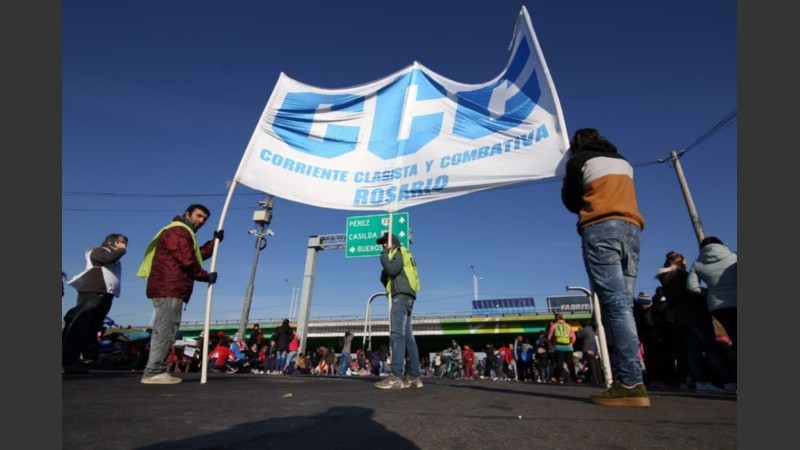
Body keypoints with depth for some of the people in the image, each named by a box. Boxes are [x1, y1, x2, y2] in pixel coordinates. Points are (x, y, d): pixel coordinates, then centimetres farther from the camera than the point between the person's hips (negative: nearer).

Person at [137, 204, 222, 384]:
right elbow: (187, 260, -16)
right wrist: (206, 276, -5)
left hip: (168, 288, 11)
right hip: (169, 288, -11)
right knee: (166, 330, -11)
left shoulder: (184, 233, 28)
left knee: (164, 330, 11)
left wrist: (215, 241, 17)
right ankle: (153, 372, -10)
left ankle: (156, 370, 14)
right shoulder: (179, 230, -8)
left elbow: (198, 255, 24)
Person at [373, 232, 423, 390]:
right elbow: (385, 278, 24)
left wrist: (384, 255, -2)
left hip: (401, 295, -10)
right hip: (404, 297, 10)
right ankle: (415, 376, 1)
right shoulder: (400, 255, 30)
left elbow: (392, 270, -16)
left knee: (397, 333, -18)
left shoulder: (400, 251, 4)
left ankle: (396, 377, -25)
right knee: (407, 336, 3)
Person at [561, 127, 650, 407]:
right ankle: (628, 380, -3)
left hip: (601, 229, -6)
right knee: (623, 304, 2)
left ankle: (631, 384, -20)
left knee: (614, 304, -15)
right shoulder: (623, 162, 28)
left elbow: (571, 201, 10)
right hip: (632, 229, 6)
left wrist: (568, 181, 28)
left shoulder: (579, 161, 10)